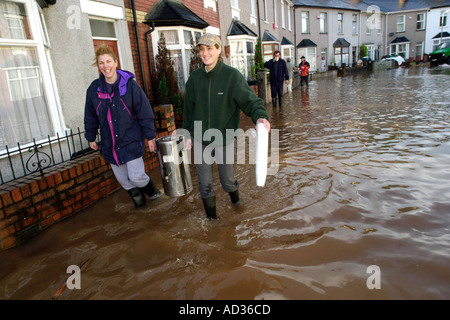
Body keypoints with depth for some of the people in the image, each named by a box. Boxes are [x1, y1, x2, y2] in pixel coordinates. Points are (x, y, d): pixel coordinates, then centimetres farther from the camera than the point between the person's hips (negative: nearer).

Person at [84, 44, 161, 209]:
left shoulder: (130, 85, -9)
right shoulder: (94, 89, 1)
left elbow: (145, 113, -7)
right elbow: (90, 116, 13)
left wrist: (150, 136, -7)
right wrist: (91, 138, 16)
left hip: (131, 141, -4)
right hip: (109, 144, 4)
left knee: (136, 176, -8)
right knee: (123, 180, 11)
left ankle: (150, 188, 26)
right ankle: (138, 198, 37)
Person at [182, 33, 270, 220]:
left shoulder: (232, 76, -12)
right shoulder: (195, 77, -1)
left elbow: (249, 100, -19)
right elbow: (189, 108, 9)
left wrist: (260, 116, -39)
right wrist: (188, 134, 10)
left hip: (225, 140, -2)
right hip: (200, 142, 3)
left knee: (228, 180, 15)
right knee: (205, 184, 12)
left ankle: (235, 198, 51)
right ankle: (211, 217, 35)